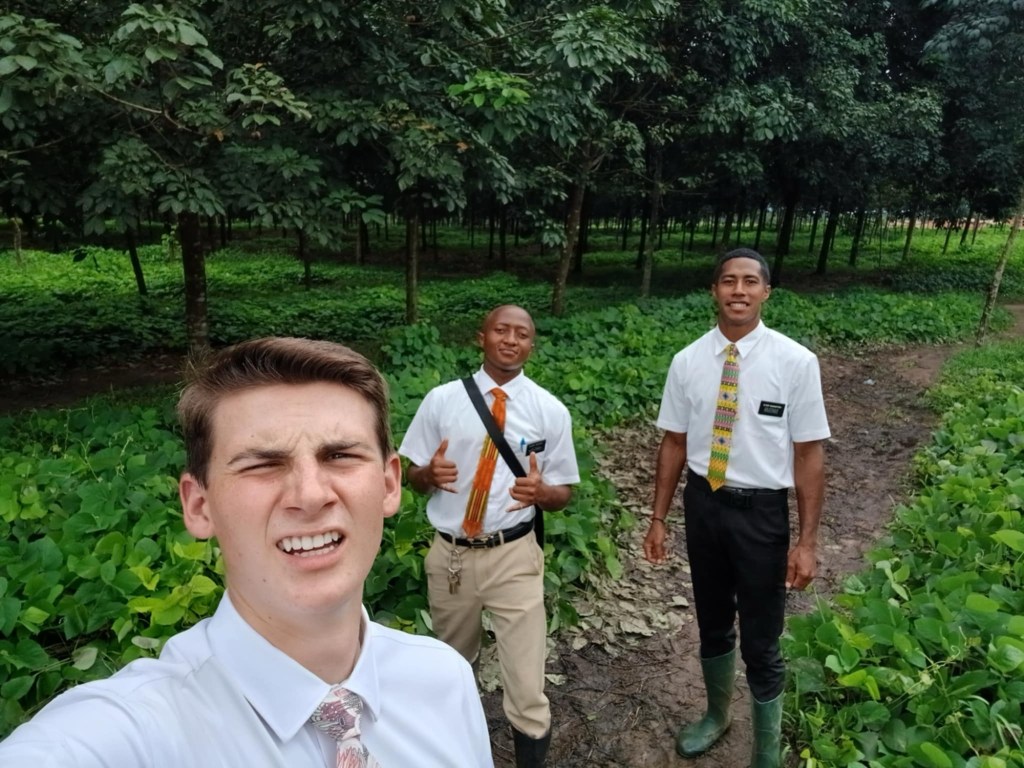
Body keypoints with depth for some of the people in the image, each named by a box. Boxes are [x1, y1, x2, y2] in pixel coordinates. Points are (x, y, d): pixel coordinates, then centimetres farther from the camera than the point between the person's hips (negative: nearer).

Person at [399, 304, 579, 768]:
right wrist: (431, 474, -19)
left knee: (527, 688, -1)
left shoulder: (550, 411, -4)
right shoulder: (442, 399, -3)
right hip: (449, 554, 2)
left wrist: (541, 491, -22)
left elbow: (562, 494, 2)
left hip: (513, 556, -1)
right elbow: (413, 475, 5)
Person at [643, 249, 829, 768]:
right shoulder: (688, 361, -5)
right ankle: (716, 715, 52)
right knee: (712, 623, 24)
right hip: (703, 502, 3)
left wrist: (807, 540, -10)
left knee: (761, 642, 11)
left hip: (762, 510, -3)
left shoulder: (796, 362, -13)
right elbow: (674, 443, 2)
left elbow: (809, 454, -10)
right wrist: (659, 518, 5)